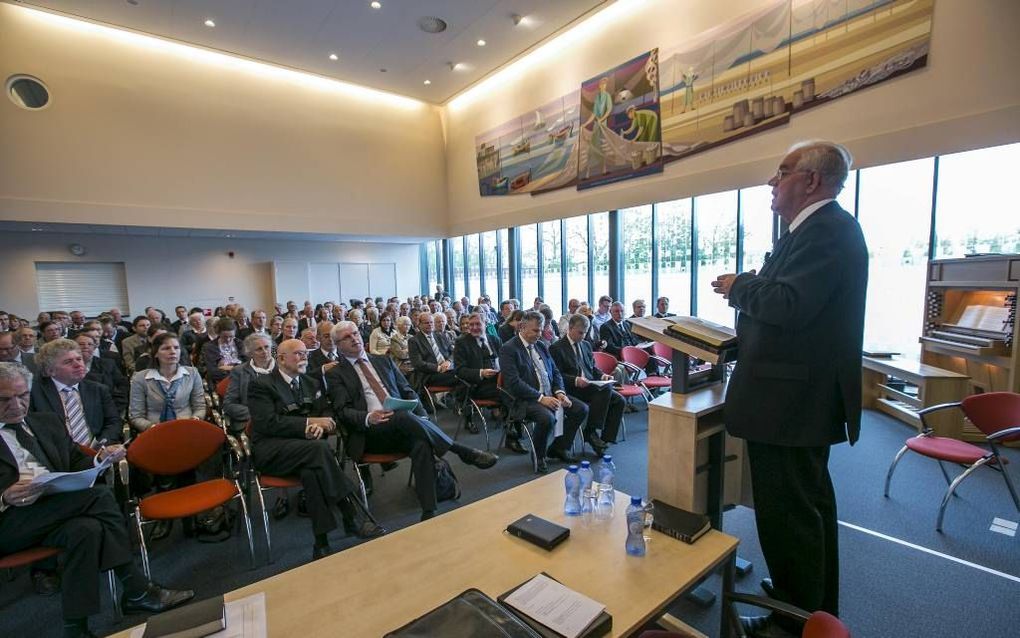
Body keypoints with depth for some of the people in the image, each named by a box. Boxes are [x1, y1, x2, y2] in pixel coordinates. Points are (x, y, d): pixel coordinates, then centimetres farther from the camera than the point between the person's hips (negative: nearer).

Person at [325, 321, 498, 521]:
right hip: (369, 433, -3)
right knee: (404, 416, -34)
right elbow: (343, 411, -3)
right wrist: (368, 418, -25)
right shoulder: (335, 375, 9)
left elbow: (407, 392, 17)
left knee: (421, 443, -32)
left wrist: (422, 418, -2)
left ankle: (429, 512, -31)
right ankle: (465, 453, -27)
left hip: (402, 426, 3)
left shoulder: (383, 361, 20)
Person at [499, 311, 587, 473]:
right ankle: (539, 456, -4)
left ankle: (558, 447, 12)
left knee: (581, 409, -6)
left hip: (550, 395, 8)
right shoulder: (508, 349, -9)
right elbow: (514, 383, -18)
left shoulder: (541, 346, 15)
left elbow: (555, 372, 17)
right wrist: (541, 398, -23)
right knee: (548, 417, -33)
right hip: (525, 399, -7)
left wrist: (560, 392, -4)